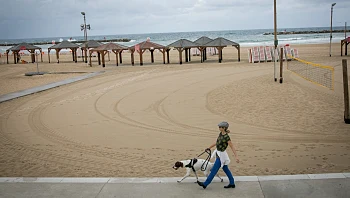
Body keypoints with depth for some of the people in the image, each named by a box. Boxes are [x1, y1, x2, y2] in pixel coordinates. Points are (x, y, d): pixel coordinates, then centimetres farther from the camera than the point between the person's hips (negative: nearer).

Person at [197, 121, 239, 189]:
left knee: (214, 170, 1)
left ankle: (205, 184, 10)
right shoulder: (220, 134, 2)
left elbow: (232, 147, -22)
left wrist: (236, 157, -26)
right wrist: (209, 148, 23)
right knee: (226, 169, 17)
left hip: (221, 155, -9)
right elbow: (217, 142, 17)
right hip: (218, 154, 9)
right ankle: (232, 184, 28)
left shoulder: (226, 137, -23)